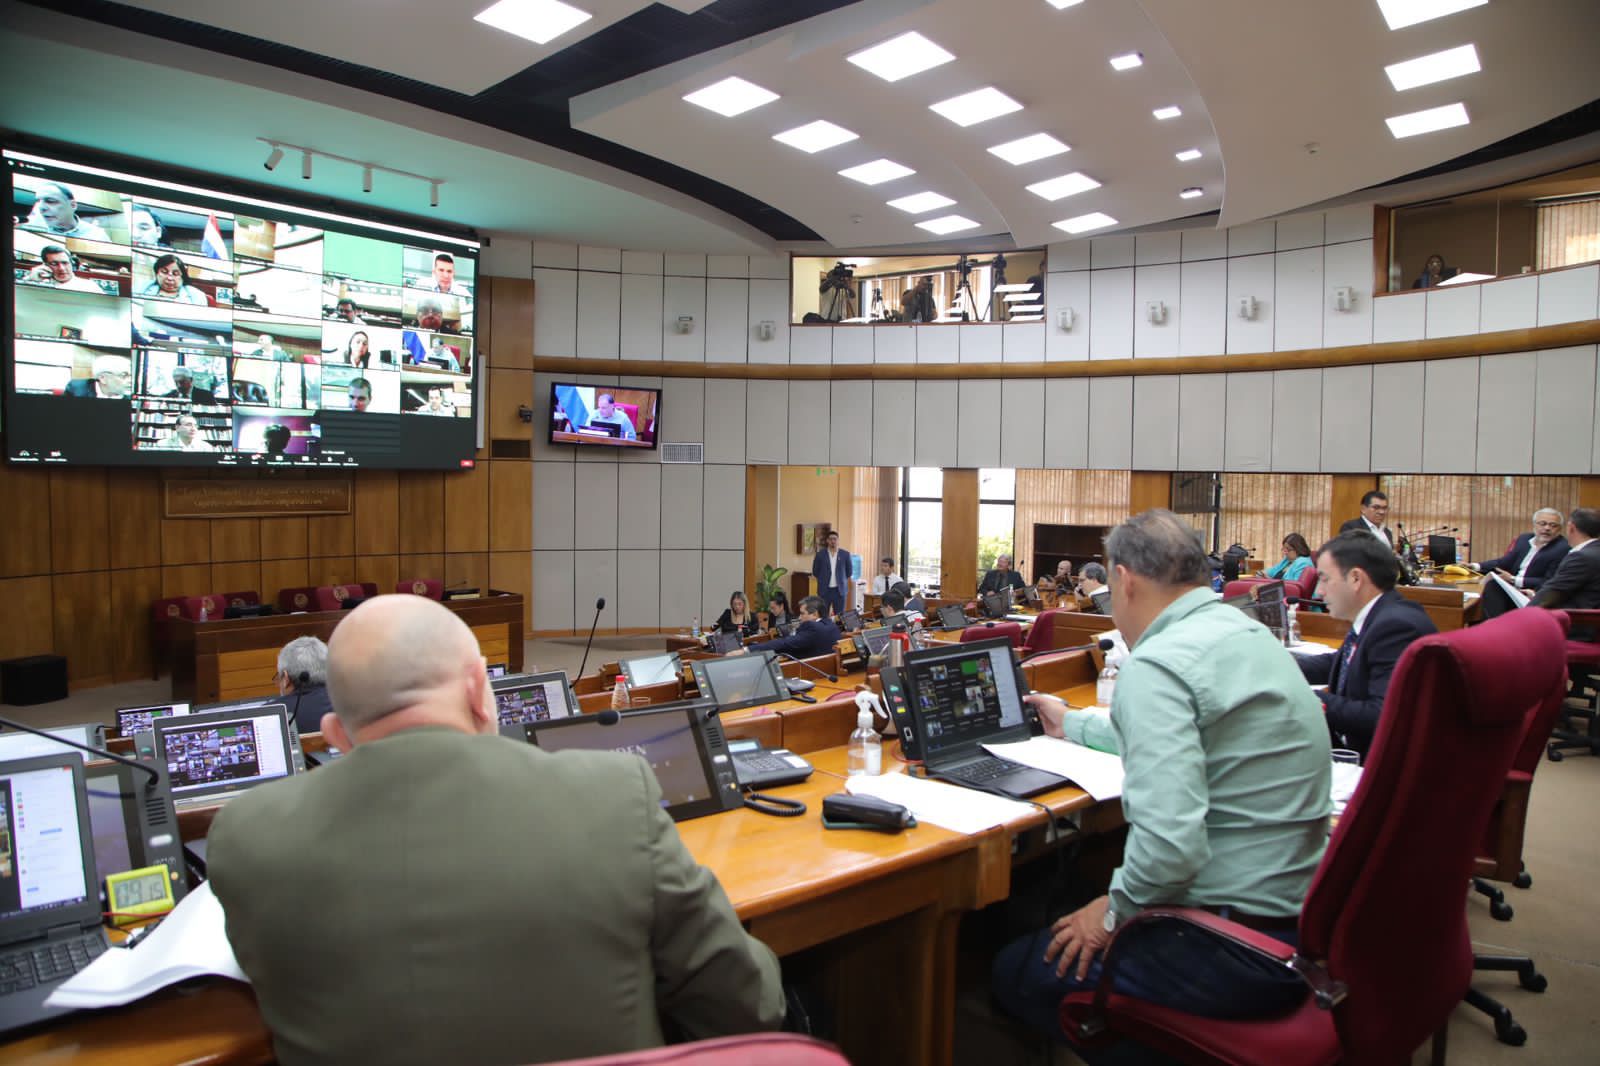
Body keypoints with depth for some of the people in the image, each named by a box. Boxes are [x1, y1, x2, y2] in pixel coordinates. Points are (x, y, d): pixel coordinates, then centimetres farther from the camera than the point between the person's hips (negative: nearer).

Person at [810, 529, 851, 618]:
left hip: (839, 590, 0)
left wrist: (840, 580, 10)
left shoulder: (845, 555, 1)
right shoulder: (820, 555, 0)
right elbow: (815, 572, 9)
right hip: (824, 590, 0)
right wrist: (823, 580, 10)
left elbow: (849, 572, 11)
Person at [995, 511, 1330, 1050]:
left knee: (1015, 971, 2)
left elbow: (1170, 841, -30)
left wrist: (1115, 910, -10)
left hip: (1243, 948, -9)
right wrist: (1072, 724, 39)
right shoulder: (1249, 632, 9)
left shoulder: (1154, 665, -21)